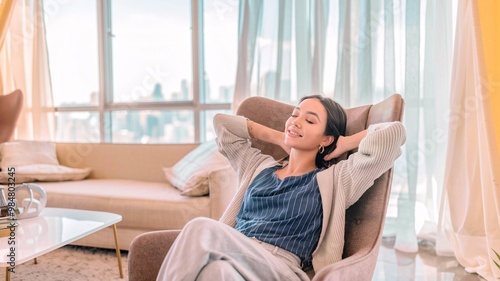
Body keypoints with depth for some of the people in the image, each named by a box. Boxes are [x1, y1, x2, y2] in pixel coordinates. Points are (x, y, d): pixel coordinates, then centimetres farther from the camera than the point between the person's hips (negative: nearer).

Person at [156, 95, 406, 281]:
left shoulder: (334, 180, 12)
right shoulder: (259, 166, 25)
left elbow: (394, 133, 3)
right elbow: (222, 122, 36)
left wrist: (342, 145, 16)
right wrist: (279, 138, 30)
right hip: (231, 256, 4)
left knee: (202, 228, -31)